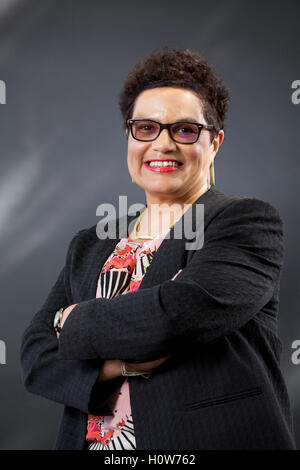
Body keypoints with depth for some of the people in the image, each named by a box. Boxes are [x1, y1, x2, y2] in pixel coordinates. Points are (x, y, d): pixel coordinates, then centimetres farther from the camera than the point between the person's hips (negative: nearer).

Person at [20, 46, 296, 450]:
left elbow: (179, 313, -23)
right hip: (93, 440, 4)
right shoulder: (89, 246, 8)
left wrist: (76, 322, -8)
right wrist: (120, 365, -18)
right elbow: (36, 353, 0)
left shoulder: (249, 221, -8)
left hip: (213, 436, -4)